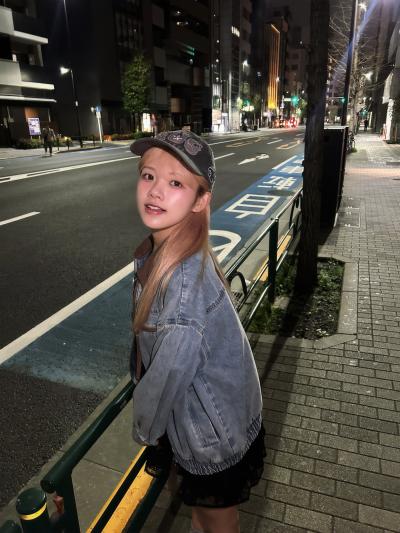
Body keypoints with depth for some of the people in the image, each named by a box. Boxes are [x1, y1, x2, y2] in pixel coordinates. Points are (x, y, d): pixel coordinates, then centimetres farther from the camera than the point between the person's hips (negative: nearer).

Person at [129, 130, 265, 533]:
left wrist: (145, 430, -6)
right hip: (189, 419, 7)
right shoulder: (153, 253, -8)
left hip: (216, 434, -7)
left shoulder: (186, 278, -35)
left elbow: (169, 371, -25)